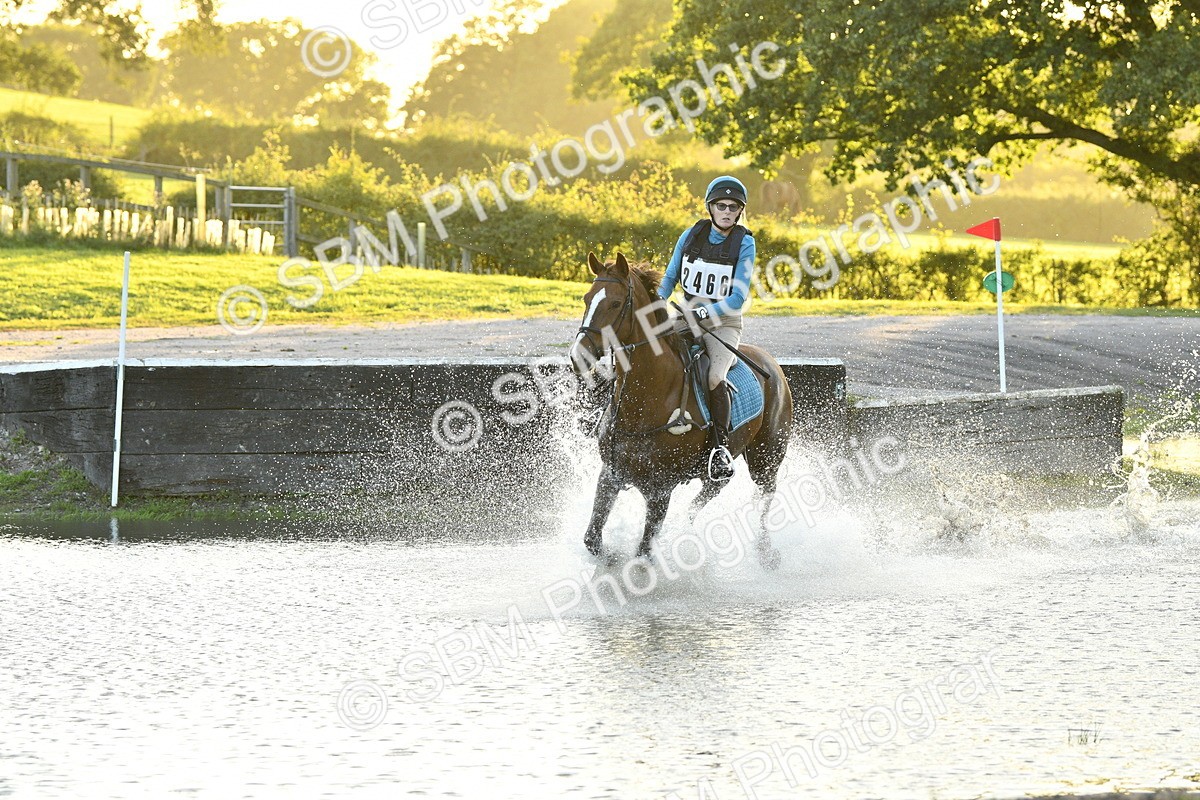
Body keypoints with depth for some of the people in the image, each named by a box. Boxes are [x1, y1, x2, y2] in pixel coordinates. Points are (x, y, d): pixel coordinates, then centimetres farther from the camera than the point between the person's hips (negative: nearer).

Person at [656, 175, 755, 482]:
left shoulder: (744, 244, -7)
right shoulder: (691, 235, 4)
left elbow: (739, 298, -13)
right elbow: (670, 278, 14)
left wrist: (700, 314, -24)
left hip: (724, 322, -4)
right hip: (686, 316, 4)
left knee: (715, 377, -32)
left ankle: (721, 446, -19)